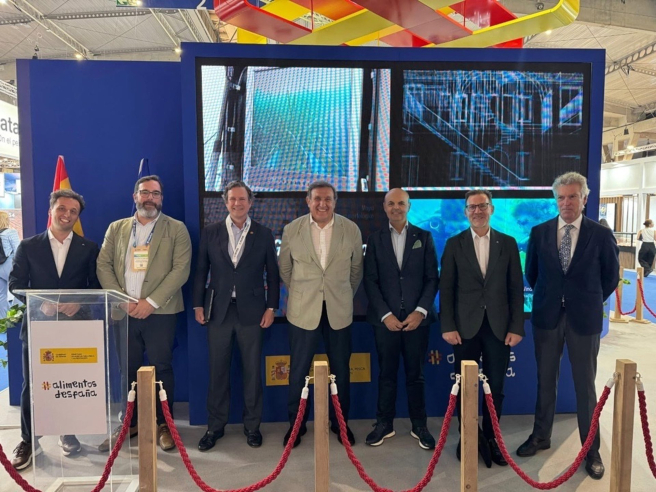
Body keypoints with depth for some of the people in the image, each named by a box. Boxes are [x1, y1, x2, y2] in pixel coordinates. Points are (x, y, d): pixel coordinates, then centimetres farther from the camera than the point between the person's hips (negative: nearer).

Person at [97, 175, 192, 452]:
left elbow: (181, 269, -8)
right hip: (123, 311, 3)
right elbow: (103, 266, 5)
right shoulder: (116, 228, 12)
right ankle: (128, 423, 26)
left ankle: (164, 424, 18)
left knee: (161, 368, 3)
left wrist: (151, 302, -14)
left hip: (160, 312, -3)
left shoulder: (176, 229, 1)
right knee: (127, 369, 10)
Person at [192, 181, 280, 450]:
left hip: (251, 311, -1)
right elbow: (201, 271, 7)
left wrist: (271, 307, -1)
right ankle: (215, 426, 24)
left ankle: (252, 425, 22)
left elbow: (272, 274, 4)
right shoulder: (210, 232, 4)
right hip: (218, 310, 1)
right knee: (218, 371, 9)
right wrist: (198, 305, 3)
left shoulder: (264, 234, 2)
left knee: (252, 371, 7)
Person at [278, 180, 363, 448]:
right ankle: (296, 424, 27)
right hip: (303, 310, 0)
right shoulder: (292, 230, -4)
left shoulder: (351, 229, -3)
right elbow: (284, 269, 9)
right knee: (298, 370, 7)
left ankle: (340, 423, 31)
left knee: (341, 370, 11)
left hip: (339, 310, 1)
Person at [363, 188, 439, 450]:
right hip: (386, 319, 0)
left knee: (416, 374, 9)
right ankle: (384, 423, 21)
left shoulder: (424, 237, 6)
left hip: (417, 318, 0)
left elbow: (432, 278, 2)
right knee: (387, 374, 8)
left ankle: (419, 425, 23)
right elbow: (370, 281, 1)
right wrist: (386, 315, -8)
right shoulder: (375, 239, 5)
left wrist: (421, 311, -9)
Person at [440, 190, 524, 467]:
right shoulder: (454, 244, 3)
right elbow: (446, 289, 0)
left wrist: (517, 327, -3)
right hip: (466, 326, -1)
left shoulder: (508, 243, 6)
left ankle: (490, 438, 26)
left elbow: (516, 289, 4)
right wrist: (447, 326, -7)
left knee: (495, 387, 8)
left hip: (499, 327, 1)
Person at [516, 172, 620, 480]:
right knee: (545, 380, 13)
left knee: (585, 384, 7)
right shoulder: (539, 232, 0)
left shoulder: (601, 235, -5)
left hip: (584, 319, -2)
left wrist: (589, 303, 8)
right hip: (547, 316, 2)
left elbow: (611, 277, 5)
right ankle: (541, 436, 29)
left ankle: (591, 449, 22)